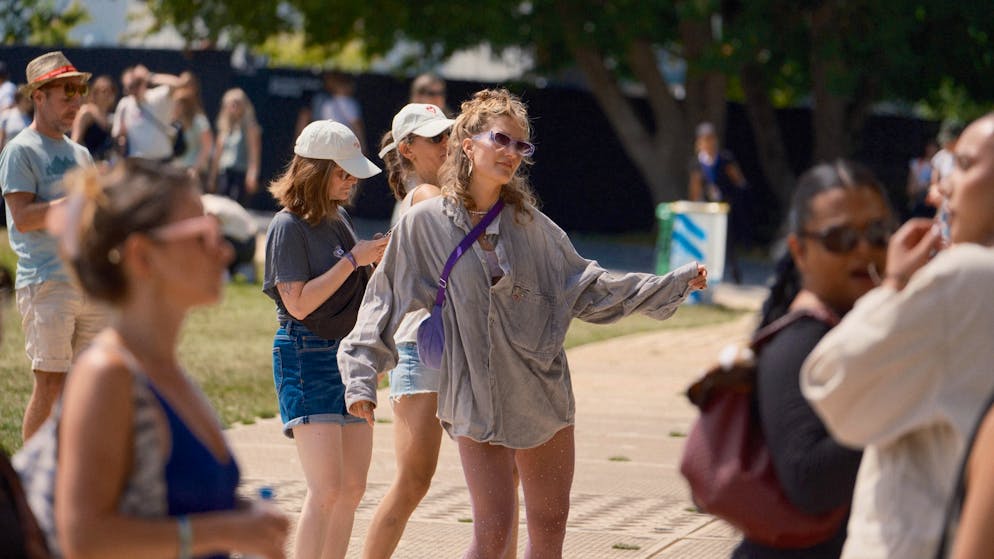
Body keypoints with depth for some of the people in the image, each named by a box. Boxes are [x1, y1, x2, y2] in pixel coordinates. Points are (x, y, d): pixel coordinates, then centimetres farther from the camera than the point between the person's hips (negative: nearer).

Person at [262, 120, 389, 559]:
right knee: (327, 489, -14)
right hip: (307, 358, -8)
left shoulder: (339, 217, 12)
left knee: (353, 488, 6)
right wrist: (354, 260, -15)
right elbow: (299, 303, -18)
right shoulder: (289, 226, -10)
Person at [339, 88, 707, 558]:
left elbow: (586, 288, 10)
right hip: (475, 399, -4)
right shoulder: (425, 224, -5)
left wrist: (672, 285, 6)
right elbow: (384, 306, 0)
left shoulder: (530, 223, 4)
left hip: (543, 392, 4)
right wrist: (362, 378, -9)